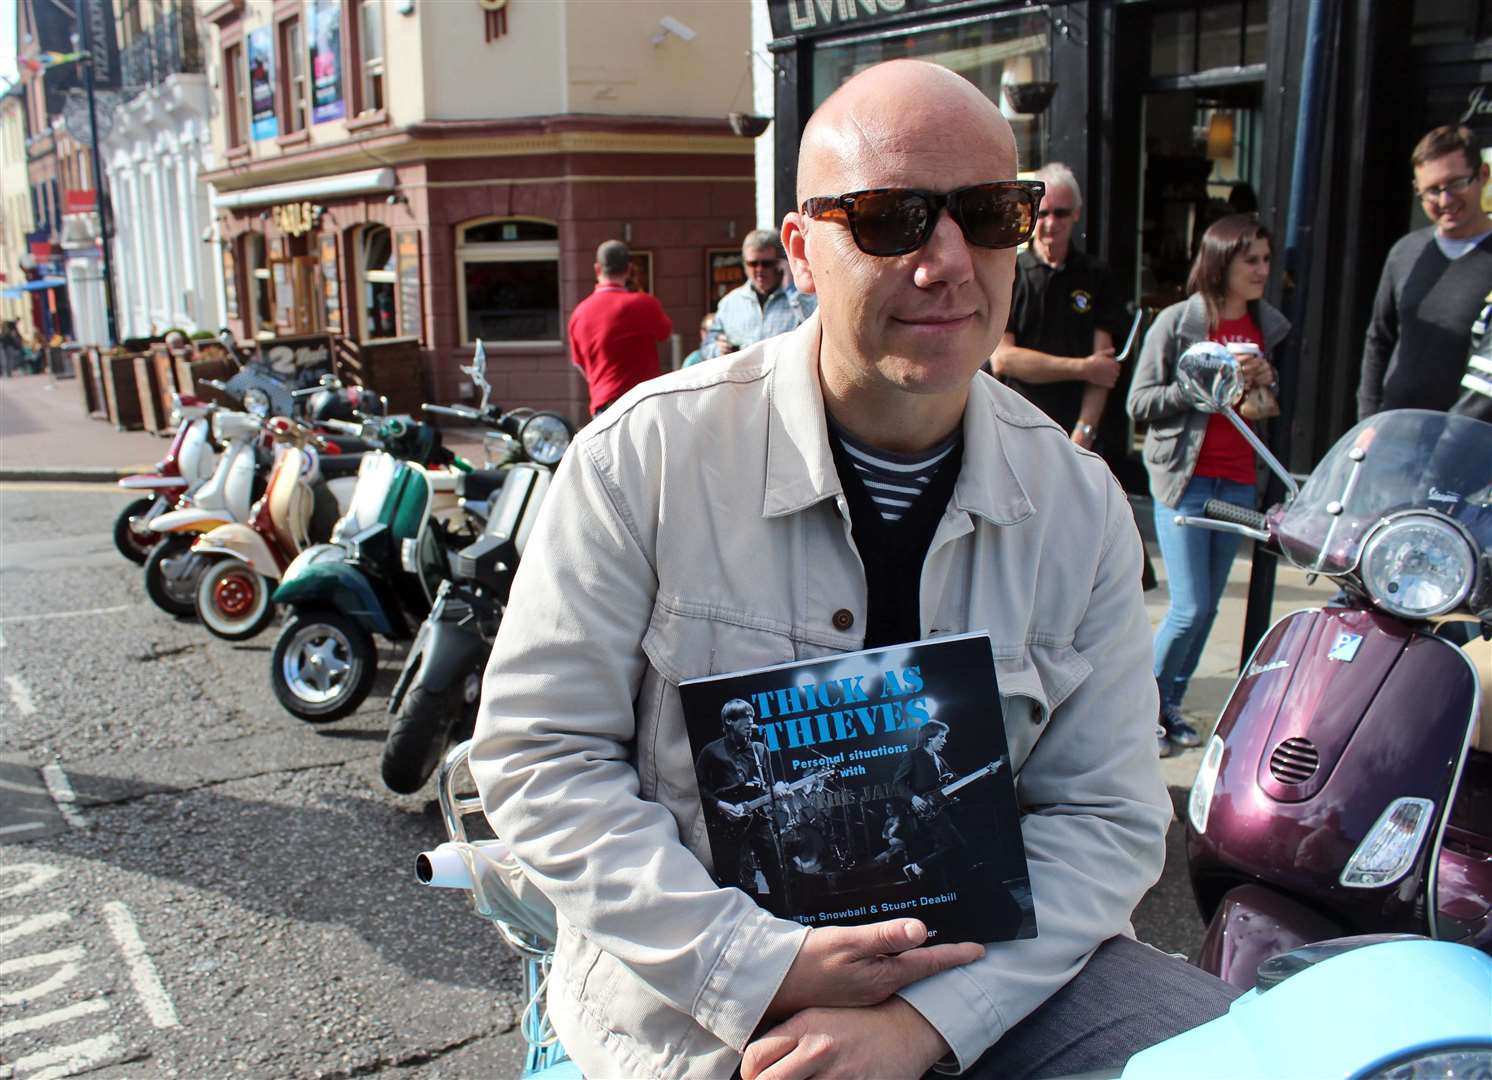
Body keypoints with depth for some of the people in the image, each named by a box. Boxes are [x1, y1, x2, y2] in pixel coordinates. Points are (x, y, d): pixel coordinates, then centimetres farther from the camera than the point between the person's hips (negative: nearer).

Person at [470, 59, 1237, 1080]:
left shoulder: (1081, 503, -1)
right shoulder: (649, 452, -11)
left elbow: (1107, 812, -1)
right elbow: (537, 748, -8)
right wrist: (763, 967, -16)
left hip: (989, 972, 3)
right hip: (698, 985, -2)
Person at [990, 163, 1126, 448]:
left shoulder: (1097, 277, 8)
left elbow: (1101, 365, 2)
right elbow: (1001, 358, -6)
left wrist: (1084, 431, -10)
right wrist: (1081, 368, -5)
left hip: (1078, 434, 1)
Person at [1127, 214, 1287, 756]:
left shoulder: (1271, 327, 11)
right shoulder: (1177, 322, -5)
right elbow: (1140, 402, -9)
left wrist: (1268, 383, -3)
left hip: (1240, 483, 5)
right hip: (1185, 481, -5)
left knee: (1207, 608, 9)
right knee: (1190, 609, -9)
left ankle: (1169, 706, 23)